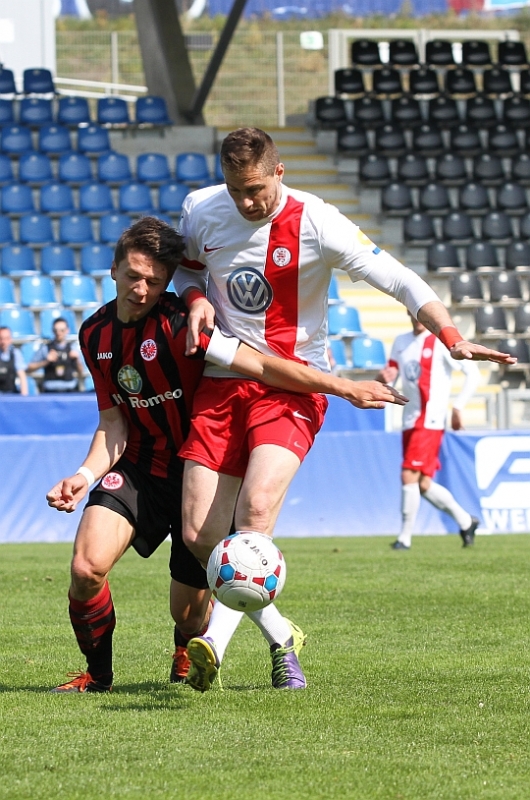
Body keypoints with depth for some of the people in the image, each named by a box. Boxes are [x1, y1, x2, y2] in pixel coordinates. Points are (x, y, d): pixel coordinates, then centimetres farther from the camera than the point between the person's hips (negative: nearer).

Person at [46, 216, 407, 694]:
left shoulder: (177, 325, -21)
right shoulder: (95, 335, -1)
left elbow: (258, 366, -25)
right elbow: (114, 425, 4)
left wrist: (345, 387, -30)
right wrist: (85, 476, -13)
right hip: (137, 470, 4)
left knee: (189, 611, 0)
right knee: (87, 567, -21)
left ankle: (188, 653, 40)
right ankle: (98, 674, 6)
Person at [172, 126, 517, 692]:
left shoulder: (315, 224, -12)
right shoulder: (200, 210, 0)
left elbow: (400, 280, -13)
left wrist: (453, 338, -27)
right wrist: (195, 298, -2)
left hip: (292, 386, -4)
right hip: (221, 383, 4)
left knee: (257, 505, -30)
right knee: (199, 535, -5)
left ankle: (216, 641, -34)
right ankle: (279, 638, 16)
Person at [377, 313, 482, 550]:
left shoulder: (441, 343, -6)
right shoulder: (401, 342, 14)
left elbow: (473, 373, -5)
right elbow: (390, 373, 17)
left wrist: (458, 407, -11)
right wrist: (383, 377, -7)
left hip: (430, 421, -8)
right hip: (410, 421, 8)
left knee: (409, 476, -14)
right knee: (423, 484, 10)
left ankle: (405, 537, -7)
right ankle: (465, 520, 28)